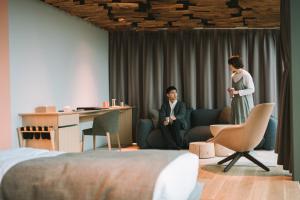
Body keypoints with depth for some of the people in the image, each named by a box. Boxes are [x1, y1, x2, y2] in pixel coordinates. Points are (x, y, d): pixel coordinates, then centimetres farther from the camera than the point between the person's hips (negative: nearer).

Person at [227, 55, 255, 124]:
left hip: (245, 102, -7)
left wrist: (237, 92, -20)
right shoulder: (233, 76, 11)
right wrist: (231, 91, 0)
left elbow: (251, 90, -14)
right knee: (236, 122, 5)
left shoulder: (246, 75, -12)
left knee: (245, 122, -6)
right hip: (235, 102, 7)